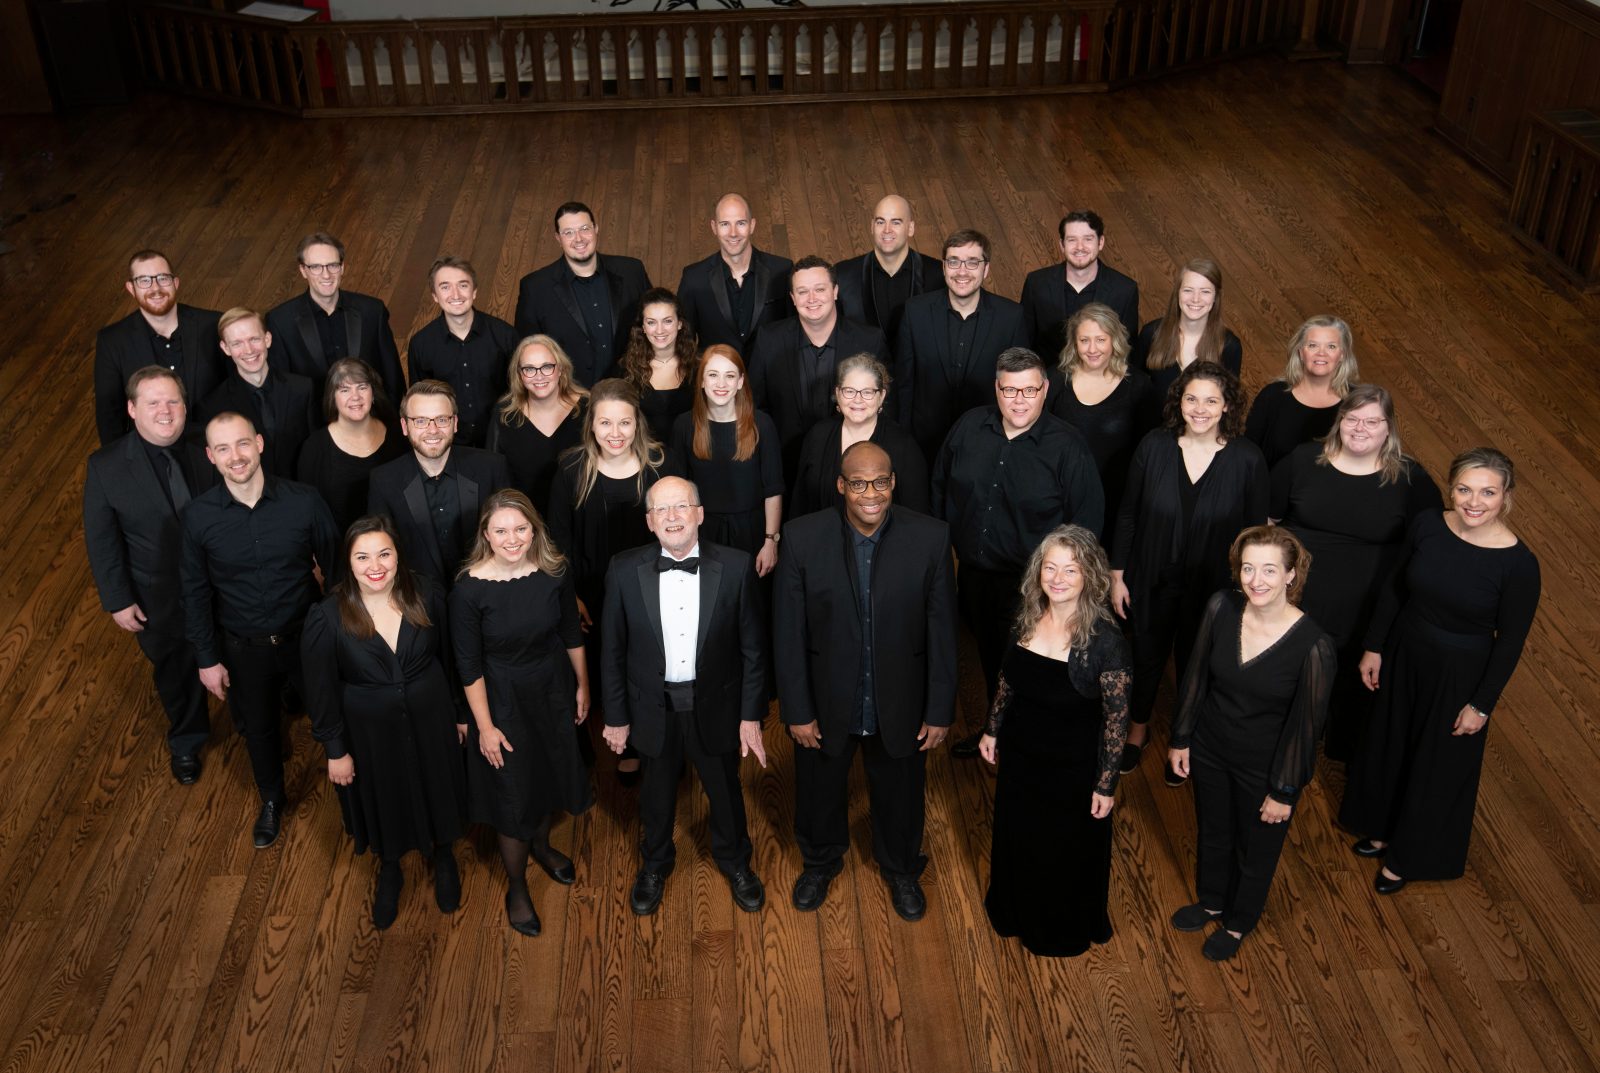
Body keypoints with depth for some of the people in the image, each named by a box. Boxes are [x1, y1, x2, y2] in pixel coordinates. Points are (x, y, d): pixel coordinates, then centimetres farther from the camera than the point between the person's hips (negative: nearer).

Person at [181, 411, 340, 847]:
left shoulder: (304, 501, -20)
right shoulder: (198, 515, -15)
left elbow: (335, 570, -9)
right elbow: (196, 592, -4)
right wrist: (207, 659, -1)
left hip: (306, 639, -1)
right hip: (243, 649, 1)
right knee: (258, 728, 23)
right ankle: (272, 799, 51)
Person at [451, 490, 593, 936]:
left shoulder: (554, 571, -15)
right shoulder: (469, 589, -24)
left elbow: (571, 633, 1)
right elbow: (469, 664, -16)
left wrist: (582, 685, 9)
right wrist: (485, 726, -12)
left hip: (553, 688, 4)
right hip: (502, 696, -4)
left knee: (550, 774, 24)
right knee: (512, 793, 10)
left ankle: (542, 846, 55)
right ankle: (516, 886, 34)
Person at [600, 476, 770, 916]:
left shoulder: (736, 567, -14)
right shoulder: (625, 570, -12)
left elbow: (752, 647, -7)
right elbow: (613, 649, -3)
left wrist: (751, 715, -6)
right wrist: (616, 716, 0)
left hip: (715, 705, 0)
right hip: (654, 709, 0)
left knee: (726, 791, 21)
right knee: (657, 794, 22)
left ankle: (735, 862, 50)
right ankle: (655, 864, 51)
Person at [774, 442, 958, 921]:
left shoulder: (930, 537, -16)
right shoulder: (802, 537, -17)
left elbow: (942, 631, -9)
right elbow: (788, 632, -11)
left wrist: (940, 711, -5)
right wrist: (797, 711, -9)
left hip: (899, 705, 0)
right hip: (826, 702, 0)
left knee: (900, 796, 23)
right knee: (819, 792, 24)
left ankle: (902, 871, 53)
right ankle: (820, 863, 55)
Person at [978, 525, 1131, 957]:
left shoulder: (1105, 640, -27)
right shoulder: (1026, 615, -11)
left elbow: (1116, 718, -19)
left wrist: (1106, 784, -14)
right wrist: (992, 729, 12)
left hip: (1073, 771, -4)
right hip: (1020, 756, 5)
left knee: (1068, 851, 19)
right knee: (1016, 838, 26)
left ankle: (1064, 930, 48)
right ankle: (1016, 911, 55)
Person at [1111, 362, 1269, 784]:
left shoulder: (1247, 459, -16)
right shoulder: (1153, 446, -14)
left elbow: (1255, 531, -6)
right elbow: (1128, 515, -4)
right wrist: (1117, 575, -1)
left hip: (1211, 590, -1)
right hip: (1152, 583, 1)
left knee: (1194, 664, 20)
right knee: (1147, 658, 20)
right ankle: (1138, 728, 49)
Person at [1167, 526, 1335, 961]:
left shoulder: (1314, 645, -29)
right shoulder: (1221, 608, -18)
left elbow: (1305, 724, -18)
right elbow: (1196, 676, -3)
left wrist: (1284, 791, -11)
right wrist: (1181, 738, 5)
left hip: (1266, 768, -4)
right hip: (1210, 750, 4)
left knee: (1256, 850, 22)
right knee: (1212, 833, 28)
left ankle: (1238, 923, 50)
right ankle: (1211, 903, 57)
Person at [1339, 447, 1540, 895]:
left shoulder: (1518, 564, -25)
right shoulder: (1427, 525, -14)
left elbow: (1510, 641, -15)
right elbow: (1395, 589, 0)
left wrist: (1482, 704, -10)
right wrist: (1374, 647, 4)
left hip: (1459, 674, -4)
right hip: (1404, 655, 4)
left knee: (1439, 765, 17)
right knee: (1389, 743, 24)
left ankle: (1407, 856, 41)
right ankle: (1383, 827, 52)